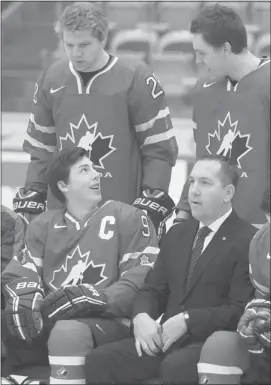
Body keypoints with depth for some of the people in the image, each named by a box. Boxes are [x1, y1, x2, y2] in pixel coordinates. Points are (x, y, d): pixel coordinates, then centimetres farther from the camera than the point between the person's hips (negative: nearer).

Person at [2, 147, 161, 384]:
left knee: (67, 330, -38)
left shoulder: (127, 218, 5)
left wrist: (93, 299, -20)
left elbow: (141, 281, -5)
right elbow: (19, 273, 13)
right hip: (45, 323, 4)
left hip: (108, 322, -4)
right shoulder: (44, 225, 21)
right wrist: (25, 298, -12)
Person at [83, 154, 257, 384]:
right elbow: (153, 290, 18)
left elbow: (241, 310, -11)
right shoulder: (177, 234, 22)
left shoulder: (249, 241, -2)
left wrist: (187, 320, -18)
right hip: (165, 338, 6)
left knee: (176, 366, -39)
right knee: (100, 359, -17)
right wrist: (142, 317, -5)